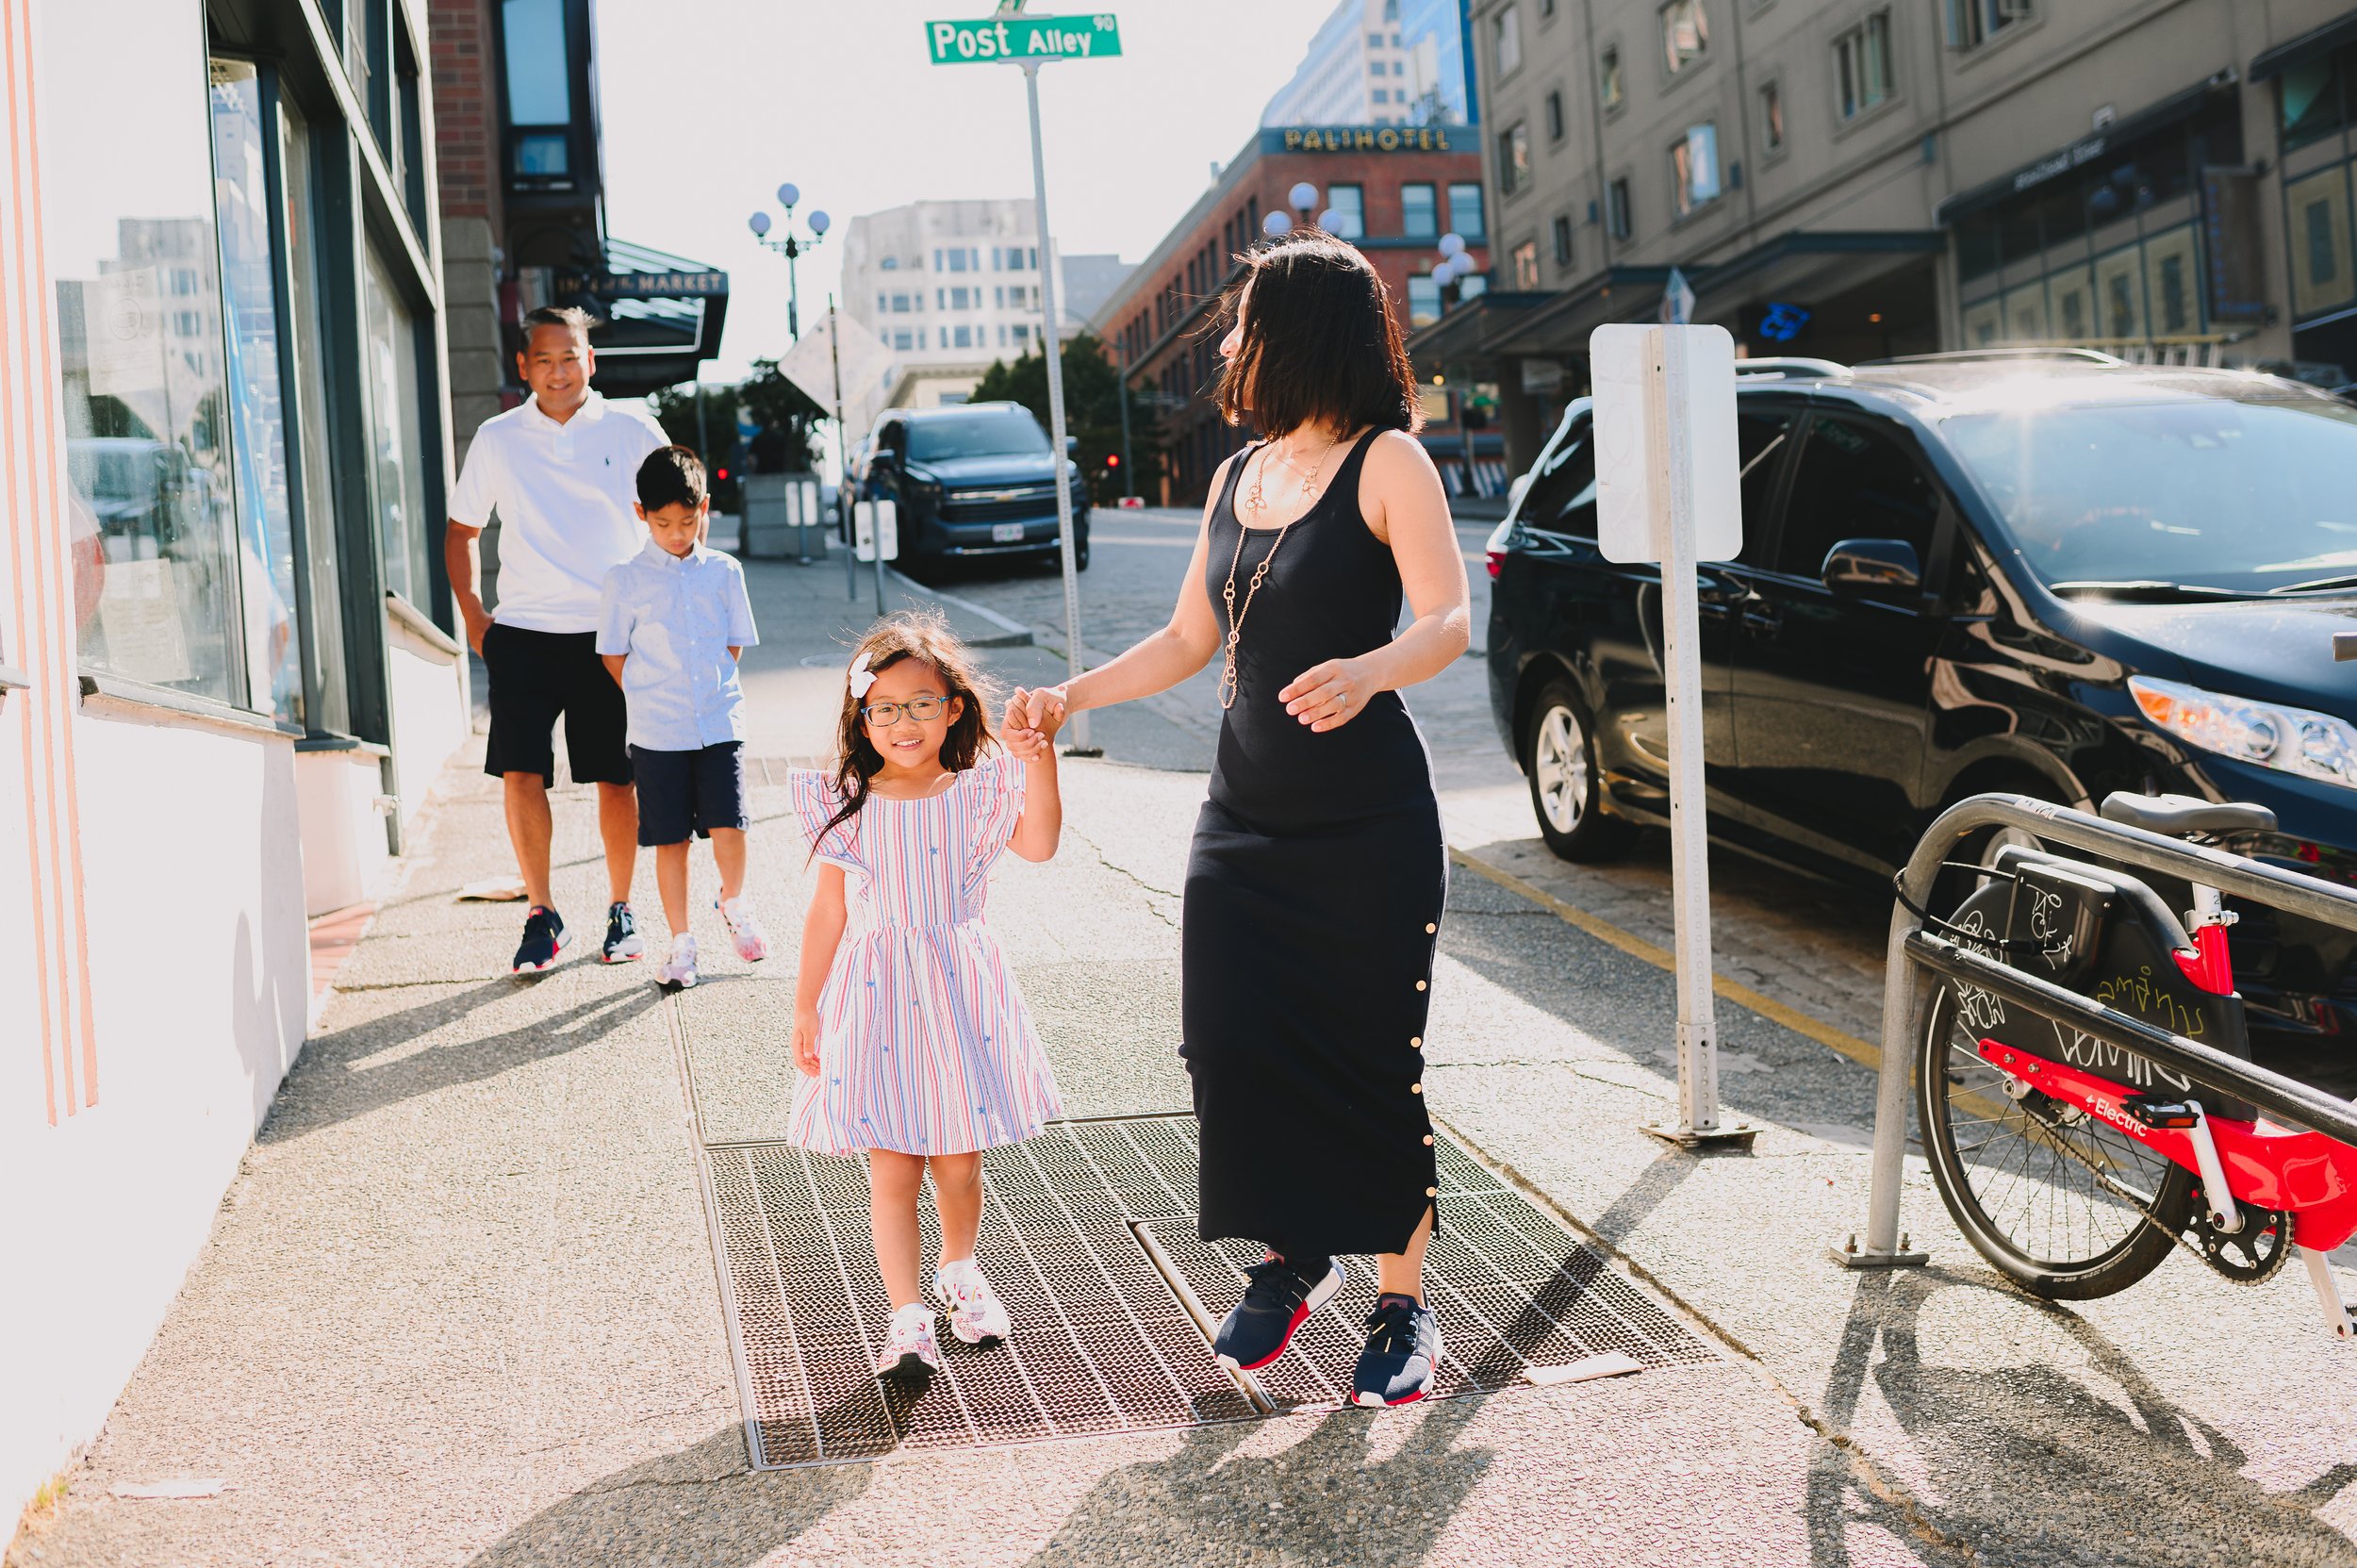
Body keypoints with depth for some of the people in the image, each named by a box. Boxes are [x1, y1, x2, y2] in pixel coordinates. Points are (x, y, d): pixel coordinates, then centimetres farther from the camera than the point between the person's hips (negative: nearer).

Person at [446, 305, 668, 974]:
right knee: (520, 771, -7)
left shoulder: (631, 432, 2)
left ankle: (621, 911, 17)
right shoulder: (497, 440, 6)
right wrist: (472, 613, 7)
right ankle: (541, 914, 6)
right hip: (523, 632, 1)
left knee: (615, 776, 3)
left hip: (611, 633, -1)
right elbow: (461, 530, 18)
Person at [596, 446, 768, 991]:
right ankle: (681, 943, 15)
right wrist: (652, 702, 3)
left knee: (728, 826, -8)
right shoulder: (626, 581, 0)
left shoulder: (724, 572, 5)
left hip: (720, 724, 1)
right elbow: (613, 655, 6)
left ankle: (734, 903, 22)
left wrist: (712, 690, 4)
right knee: (670, 840, 4)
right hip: (657, 734, -1)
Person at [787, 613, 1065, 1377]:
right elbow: (828, 913, 4)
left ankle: (958, 1270, 38)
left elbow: (1039, 844, -19)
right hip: (880, 999, -1)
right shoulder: (848, 807, -1)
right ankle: (907, 1317, 5)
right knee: (892, 1171, -2)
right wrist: (806, 1010, 5)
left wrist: (1039, 765, -31)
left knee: (959, 1163, 11)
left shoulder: (979, 793, -1)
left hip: (961, 993, 1)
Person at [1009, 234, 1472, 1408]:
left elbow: (1448, 620, -19)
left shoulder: (1386, 462, -6)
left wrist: (1367, 674, -38)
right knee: (1235, 1047, 0)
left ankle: (1402, 1305, 12)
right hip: (1245, 817, 6)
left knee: (1376, 1062, -1)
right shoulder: (1236, 478, 14)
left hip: (1369, 824, -6)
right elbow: (1189, 640, 22)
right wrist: (1071, 699, 15)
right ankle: (1291, 1258, 22)